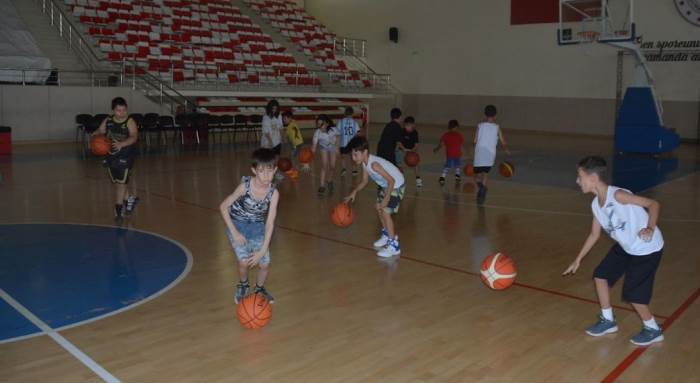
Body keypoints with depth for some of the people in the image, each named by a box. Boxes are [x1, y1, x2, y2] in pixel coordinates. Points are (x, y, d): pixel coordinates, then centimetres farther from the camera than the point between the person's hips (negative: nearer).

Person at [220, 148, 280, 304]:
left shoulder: (274, 193, -22)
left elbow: (270, 223, -20)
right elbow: (223, 207, -15)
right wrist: (234, 233, -18)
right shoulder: (245, 186, -27)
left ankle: (259, 289, 29)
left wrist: (262, 250, -24)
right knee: (244, 261, -17)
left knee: (265, 264, -4)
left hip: (257, 227, 2)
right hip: (238, 224, -2)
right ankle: (243, 286, 17)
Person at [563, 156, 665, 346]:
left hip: (647, 248, -8)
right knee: (600, 275, 10)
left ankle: (653, 330, 20)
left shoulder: (617, 195, -26)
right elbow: (594, 234, 10)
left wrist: (650, 228, -40)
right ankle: (608, 321, 26)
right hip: (625, 246, 8)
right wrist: (578, 260, 14)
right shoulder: (596, 204, -1)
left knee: (632, 293, -4)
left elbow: (653, 204, -23)